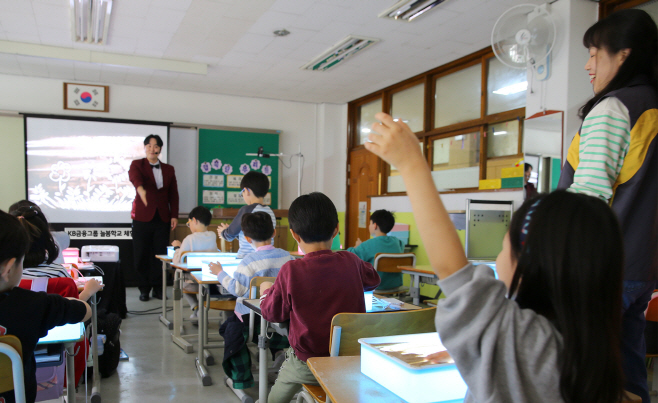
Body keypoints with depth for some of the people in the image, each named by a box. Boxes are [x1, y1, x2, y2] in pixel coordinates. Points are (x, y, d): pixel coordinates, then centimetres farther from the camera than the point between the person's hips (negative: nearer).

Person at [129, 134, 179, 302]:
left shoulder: (168, 169, 14)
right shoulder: (137, 165, 4)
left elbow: (173, 194, 13)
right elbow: (134, 176, -20)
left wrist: (174, 216, 4)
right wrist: (140, 188, -43)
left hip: (162, 218, 2)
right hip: (142, 217, -2)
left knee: (160, 255, 2)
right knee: (141, 255, 1)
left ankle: (158, 288, 13)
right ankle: (144, 289, 13)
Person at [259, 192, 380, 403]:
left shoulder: (291, 270, -19)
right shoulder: (350, 261, -10)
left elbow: (272, 313, -4)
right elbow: (373, 280, 13)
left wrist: (266, 291, 17)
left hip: (308, 364, -3)